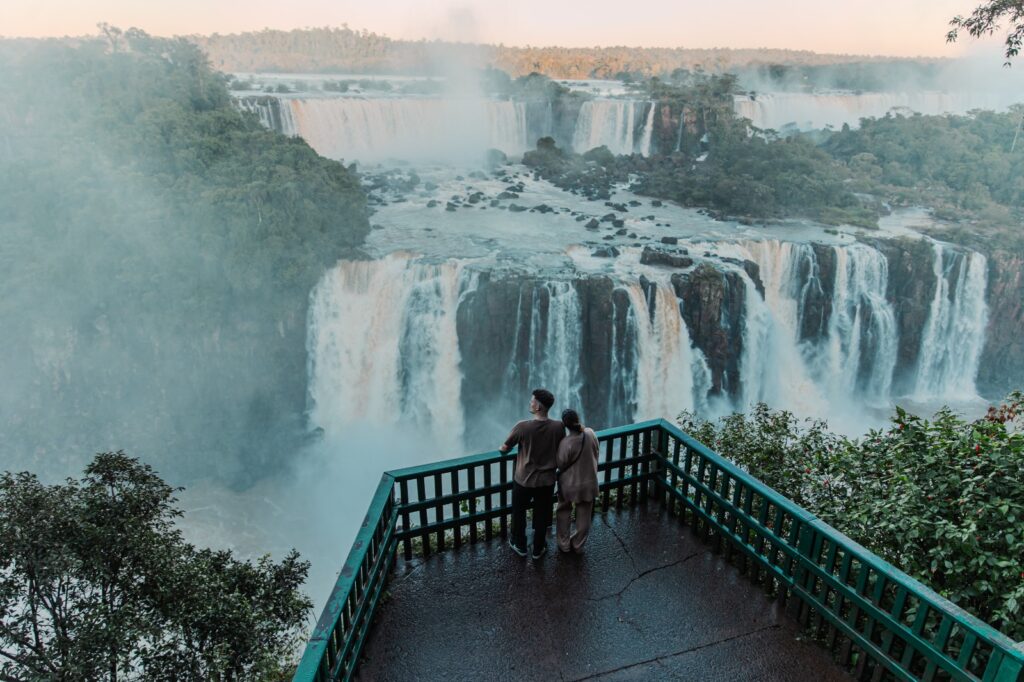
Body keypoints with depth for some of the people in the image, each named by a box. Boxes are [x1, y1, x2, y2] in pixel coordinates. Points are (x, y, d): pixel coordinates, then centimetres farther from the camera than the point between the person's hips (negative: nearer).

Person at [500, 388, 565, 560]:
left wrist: (501, 449, 14)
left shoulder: (522, 427, -24)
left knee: (519, 513, 23)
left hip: (524, 480, -2)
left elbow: (505, 448, -10)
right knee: (542, 516, 22)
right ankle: (538, 549, 39)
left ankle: (520, 546, 41)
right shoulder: (558, 427, -16)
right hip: (547, 481, 2)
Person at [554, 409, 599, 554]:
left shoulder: (566, 443, -29)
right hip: (589, 482, 3)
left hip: (569, 484, -3)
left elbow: (560, 464, -14)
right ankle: (578, 545, 38)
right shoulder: (590, 433, -16)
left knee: (564, 513, 23)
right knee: (584, 516, 21)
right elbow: (596, 454, 0)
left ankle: (564, 544, 35)